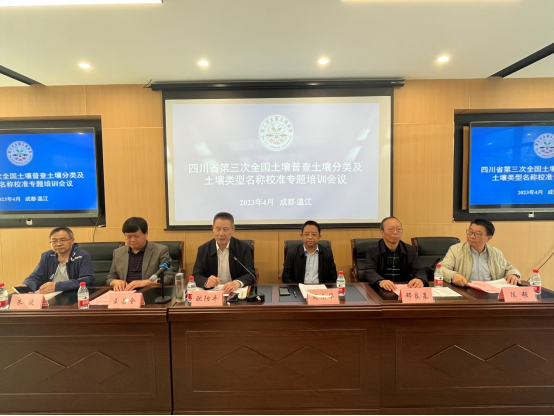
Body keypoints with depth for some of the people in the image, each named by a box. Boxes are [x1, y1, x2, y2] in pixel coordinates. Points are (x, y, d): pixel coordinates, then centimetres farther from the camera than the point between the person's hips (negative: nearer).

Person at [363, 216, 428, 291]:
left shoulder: (411, 250, 9)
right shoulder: (372, 251, -1)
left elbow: (419, 271, -1)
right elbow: (370, 272, -13)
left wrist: (420, 280, -26)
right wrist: (381, 281, -36)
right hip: (379, 291, -3)